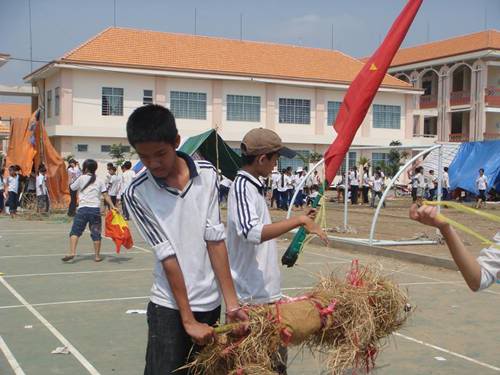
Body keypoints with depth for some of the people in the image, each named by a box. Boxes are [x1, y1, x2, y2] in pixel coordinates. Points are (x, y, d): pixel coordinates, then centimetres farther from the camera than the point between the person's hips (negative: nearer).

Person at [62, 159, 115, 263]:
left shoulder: (81, 178, 4)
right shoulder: (99, 181, 10)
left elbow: (71, 188, 16)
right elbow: (105, 195, 3)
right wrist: (112, 206, 1)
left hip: (83, 208, -2)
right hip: (96, 209, 2)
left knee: (75, 231, -2)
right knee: (96, 233, 8)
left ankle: (72, 252, -19)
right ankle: (97, 256, 10)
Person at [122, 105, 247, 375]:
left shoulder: (207, 174, -3)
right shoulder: (136, 194, -10)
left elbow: (215, 239, -5)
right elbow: (167, 256, -13)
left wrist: (231, 301, -8)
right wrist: (188, 320, -12)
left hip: (210, 302, 3)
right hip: (169, 306, -2)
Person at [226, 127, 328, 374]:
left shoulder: (250, 186, 14)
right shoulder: (242, 187, -16)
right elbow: (252, 233, -32)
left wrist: (299, 221, 19)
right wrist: (299, 220, -30)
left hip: (266, 290, 10)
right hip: (256, 295, -10)